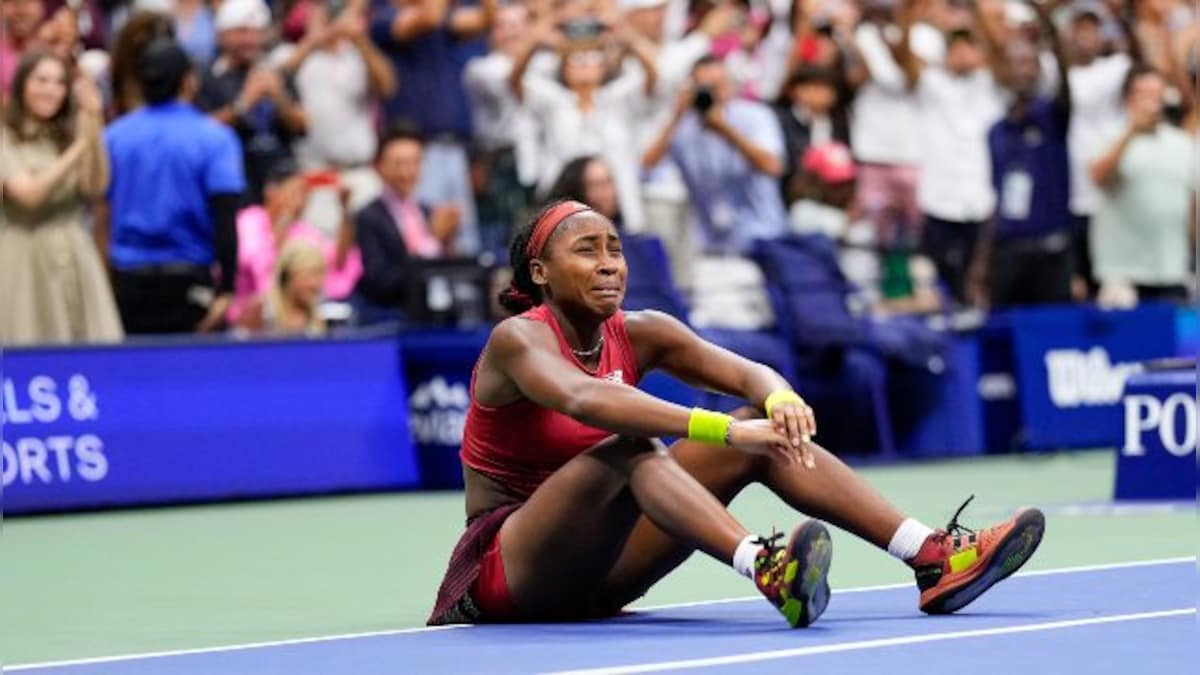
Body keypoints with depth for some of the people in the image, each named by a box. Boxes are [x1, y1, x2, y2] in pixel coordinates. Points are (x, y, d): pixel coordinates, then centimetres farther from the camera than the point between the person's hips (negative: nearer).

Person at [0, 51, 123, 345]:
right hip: (25, 262, -4)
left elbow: (95, 189, -2)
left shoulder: (69, 136, 11)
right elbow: (29, 193, -13)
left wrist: (94, 130, -14)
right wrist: (79, 148, -17)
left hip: (75, 260, 4)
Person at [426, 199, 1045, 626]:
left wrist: (780, 400, -33)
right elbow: (582, 399, -38)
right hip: (510, 572, -7)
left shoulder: (638, 334, 4)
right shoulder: (517, 339, -16)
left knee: (762, 432, -8)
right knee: (629, 448, -34)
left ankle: (931, 556, -20)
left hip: (597, 569, 7)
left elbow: (751, 373, -7)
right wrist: (721, 429, -47)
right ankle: (766, 570, -58)